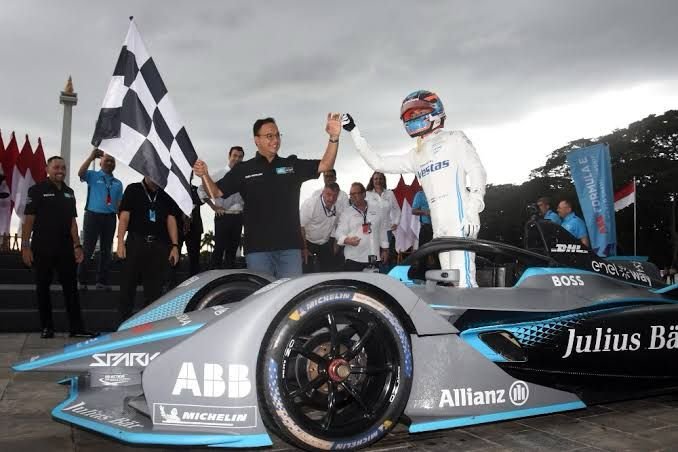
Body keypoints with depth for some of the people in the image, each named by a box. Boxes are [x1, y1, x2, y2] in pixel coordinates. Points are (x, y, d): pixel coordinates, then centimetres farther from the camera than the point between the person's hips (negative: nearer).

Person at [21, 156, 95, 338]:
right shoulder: (37, 190, -3)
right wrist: (25, 246, -12)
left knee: (71, 287, 3)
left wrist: (77, 245, 7)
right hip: (42, 247, -4)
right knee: (43, 287, 4)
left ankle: (76, 327, 5)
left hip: (65, 247, 5)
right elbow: (29, 220, -6)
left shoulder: (69, 192, 12)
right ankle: (47, 327, 14)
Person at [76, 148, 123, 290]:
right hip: (93, 215, -4)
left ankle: (102, 281, 14)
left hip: (110, 218, 4)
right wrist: (91, 156, -21)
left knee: (106, 250, 7)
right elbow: (80, 173, -17)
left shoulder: (118, 183, 16)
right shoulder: (93, 175, 4)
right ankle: (82, 281, 4)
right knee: (88, 249, -3)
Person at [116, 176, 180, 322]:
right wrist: (120, 242, -10)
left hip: (159, 245, 2)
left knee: (154, 288, 4)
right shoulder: (133, 190, 6)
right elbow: (124, 216, 0)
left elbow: (171, 220, 8)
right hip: (135, 242, -2)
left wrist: (175, 245, -1)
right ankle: (124, 320, 11)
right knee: (128, 284, 1)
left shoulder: (166, 195, 13)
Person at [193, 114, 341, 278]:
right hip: (258, 247, -1)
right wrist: (204, 175, -17)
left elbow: (325, 165, 2)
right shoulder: (243, 170, 5)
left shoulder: (292, 165, 9)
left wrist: (334, 138, -14)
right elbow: (215, 192, 4)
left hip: (290, 246, 2)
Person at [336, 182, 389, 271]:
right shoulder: (346, 214, 3)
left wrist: (385, 250, 13)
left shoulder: (376, 210, 12)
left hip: (374, 258, 3)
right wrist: (348, 240, -26)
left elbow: (382, 231, 15)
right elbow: (340, 233, -5)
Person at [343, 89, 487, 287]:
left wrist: (473, 211, -14)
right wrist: (354, 131, 20)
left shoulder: (453, 139, 8)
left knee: (463, 281, -16)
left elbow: (477, 172, -2)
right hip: (440, 226, 6)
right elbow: (378, 163, 23)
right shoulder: (416, 154, 24)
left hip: (461, 220, -6)